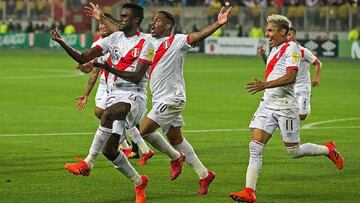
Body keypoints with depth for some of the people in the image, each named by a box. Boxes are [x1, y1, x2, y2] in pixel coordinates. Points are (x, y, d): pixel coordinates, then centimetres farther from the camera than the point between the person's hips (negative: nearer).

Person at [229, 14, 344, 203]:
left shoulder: (291, 48, -11)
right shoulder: (274, 49, 16)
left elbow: (291, 77, -24)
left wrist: (265, 85, -29)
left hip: (284, 107, -8)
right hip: (267, 105, 8)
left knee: (294, 152, 2)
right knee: (255, 147, -6)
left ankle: (328, 149, 28)